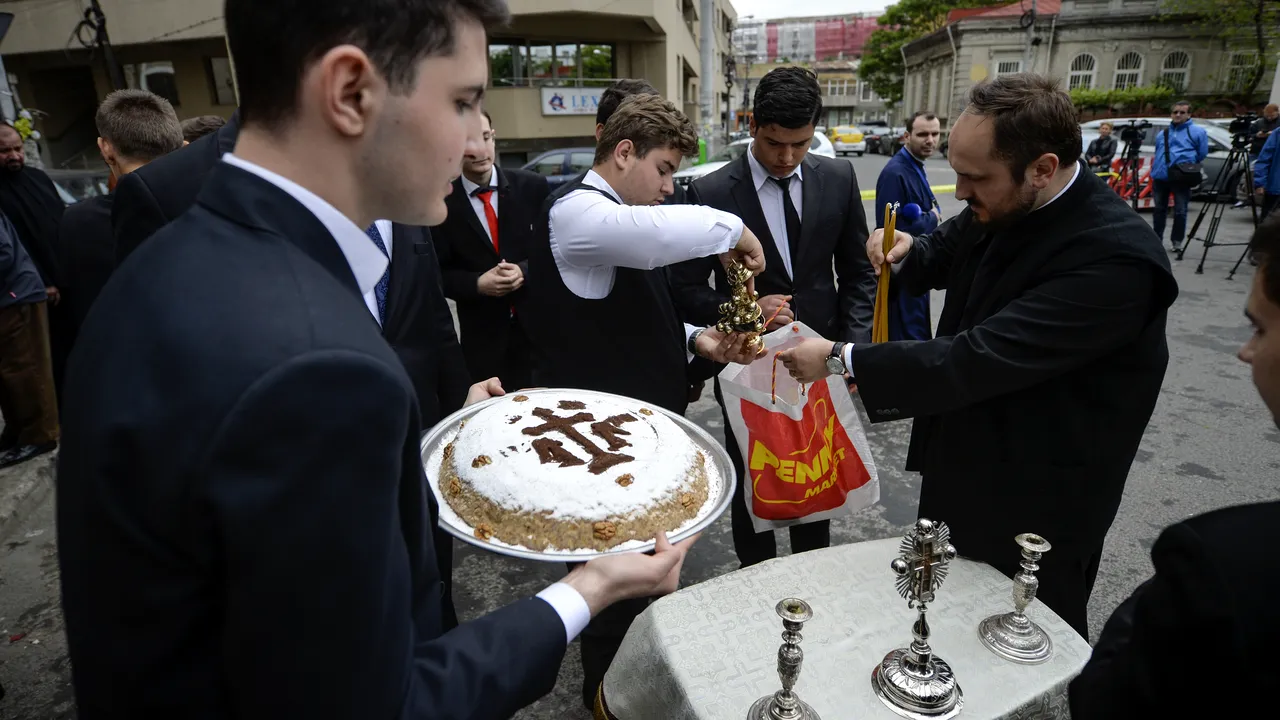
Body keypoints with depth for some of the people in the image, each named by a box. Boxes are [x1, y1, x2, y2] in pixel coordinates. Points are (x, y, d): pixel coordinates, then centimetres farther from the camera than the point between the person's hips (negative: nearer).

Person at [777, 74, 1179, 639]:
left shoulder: (1116, 258, -31)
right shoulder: (999, 207, -6)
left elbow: (976, 360, -34)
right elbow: (944, 256, 14)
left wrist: (841, 360, -28)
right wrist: (907, 251, -9)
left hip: (1033, 507, -7)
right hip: (960, 469, 8)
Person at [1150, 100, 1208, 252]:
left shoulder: (1197, 131, 4)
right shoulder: (1162, 133, 19)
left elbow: (1202, 154, 4)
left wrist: (1188, 164, 6)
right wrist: (1156, 168, 15)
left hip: (1181, 178, -4)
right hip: (1160, 176, 5)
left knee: (1180, 211, 0)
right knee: (1158, 210, 10)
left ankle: (1177, 241, 9)